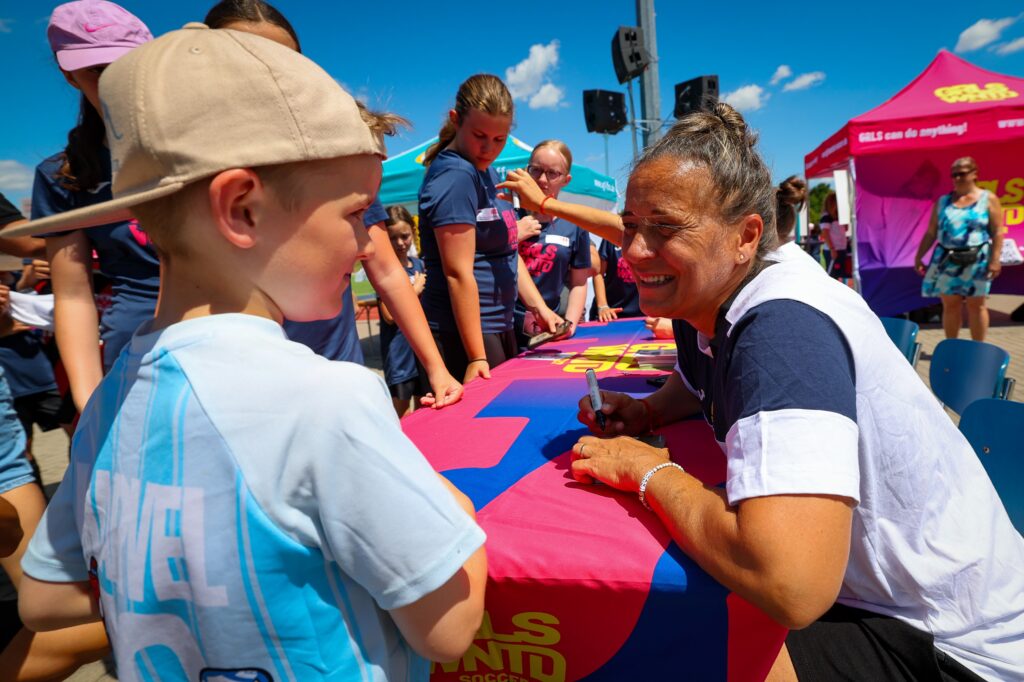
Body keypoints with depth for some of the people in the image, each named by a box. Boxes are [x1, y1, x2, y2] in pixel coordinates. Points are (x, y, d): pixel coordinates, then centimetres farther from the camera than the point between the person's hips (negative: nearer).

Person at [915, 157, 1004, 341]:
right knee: (950, 305, 6)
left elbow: (997, 232, -4)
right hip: (947, 261, 2)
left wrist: (995, 259, -12)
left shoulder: (988, 199, 1)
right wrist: (919, 256, 4)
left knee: (976, 305, 5)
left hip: (976, 261, -2)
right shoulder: (943, 201, 8)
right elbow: (931, 233, 9)